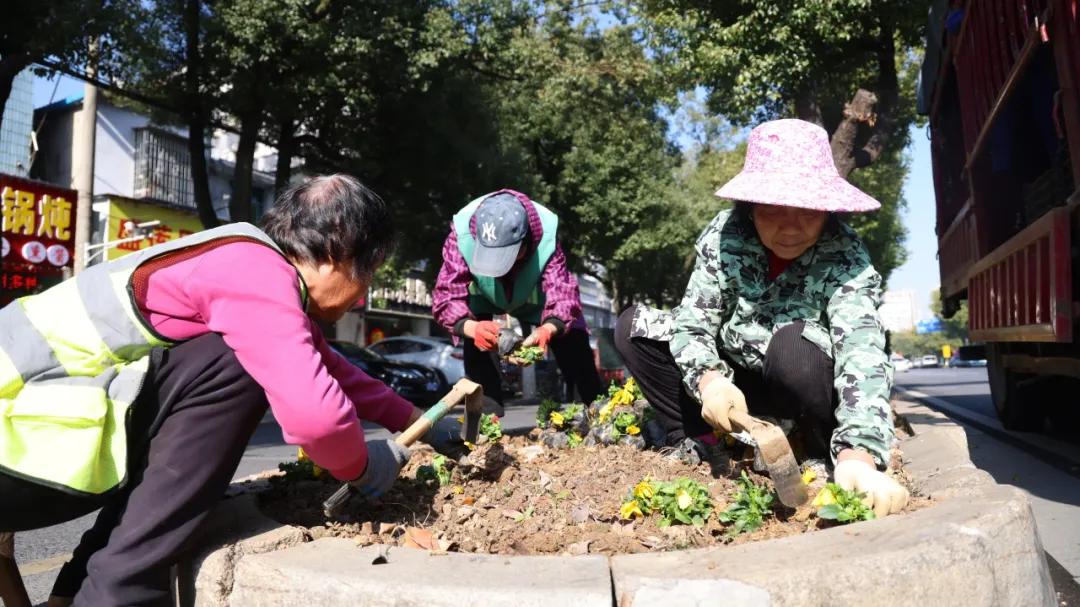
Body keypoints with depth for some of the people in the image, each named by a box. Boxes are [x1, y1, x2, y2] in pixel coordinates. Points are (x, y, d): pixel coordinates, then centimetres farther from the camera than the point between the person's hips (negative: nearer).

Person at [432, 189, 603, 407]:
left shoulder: (546, 235, -40)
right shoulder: (462, 234, -39)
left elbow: (564, 293, -40)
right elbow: (447, 296, -38)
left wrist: (547, 330, -62)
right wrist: (472, 328, -60)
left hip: (537, 295, 0)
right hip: (485, 300, 0)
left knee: (577, 352, -6)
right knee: (476, 352, -21)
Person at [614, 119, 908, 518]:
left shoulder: (845, 257, -25)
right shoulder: (723, 236, -17)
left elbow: (862, 349, -38)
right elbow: (693, 323, -16)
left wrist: (858, 456, -54)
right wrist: (709, 379, -39)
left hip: (811, 387, -3)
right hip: (735, 382, 3)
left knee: (792, 344, -37)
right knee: (634, 327, -10)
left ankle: (828, 459, -11)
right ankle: (693, 445, -9)